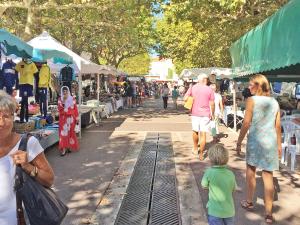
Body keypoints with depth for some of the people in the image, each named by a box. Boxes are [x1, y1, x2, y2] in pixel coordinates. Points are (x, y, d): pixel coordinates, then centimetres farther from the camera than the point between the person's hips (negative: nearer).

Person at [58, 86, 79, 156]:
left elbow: (75, 109, 3)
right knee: (63, 132, -7)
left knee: (71, 132, 7)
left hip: (70, 118, 1)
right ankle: (63, 149, -8)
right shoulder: (60, 100, 4)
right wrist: (62, 104, -20)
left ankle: (70, 146, 23)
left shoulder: (72, 99, 4)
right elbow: (59, 109, -5)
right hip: (63, 118, -1)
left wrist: (77, 118, 1)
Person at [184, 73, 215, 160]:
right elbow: (212, 104, -2)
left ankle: (195, 149, 36)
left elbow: (185, 98, -4)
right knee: (203, 134, 1)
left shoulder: (192, 88, 0)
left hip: (195, 113, 2)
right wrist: (212, 114, 9)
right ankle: (201, 154, 4)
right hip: (205, 114, -2)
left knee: (195, 131, 21)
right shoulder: (209, 89, -4)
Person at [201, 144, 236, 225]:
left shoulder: (209, 172, -18)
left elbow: (204, 185, -1)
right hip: (229, 211, 4)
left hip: (215, 211, -4)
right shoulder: (230, 174, -7)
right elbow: (233, 189, 7)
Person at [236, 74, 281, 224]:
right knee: (268, 176, 6)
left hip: (255, 140, -3)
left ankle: (249, 202, 31)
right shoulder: (274, 102, 6)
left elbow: (246, 123, -11)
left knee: (250, 170, 18)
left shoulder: (252, 100, -8)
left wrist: (239, 142, -3)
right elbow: (278, 126, 8)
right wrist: (279, 144, 17)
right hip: (271, 141, 3)